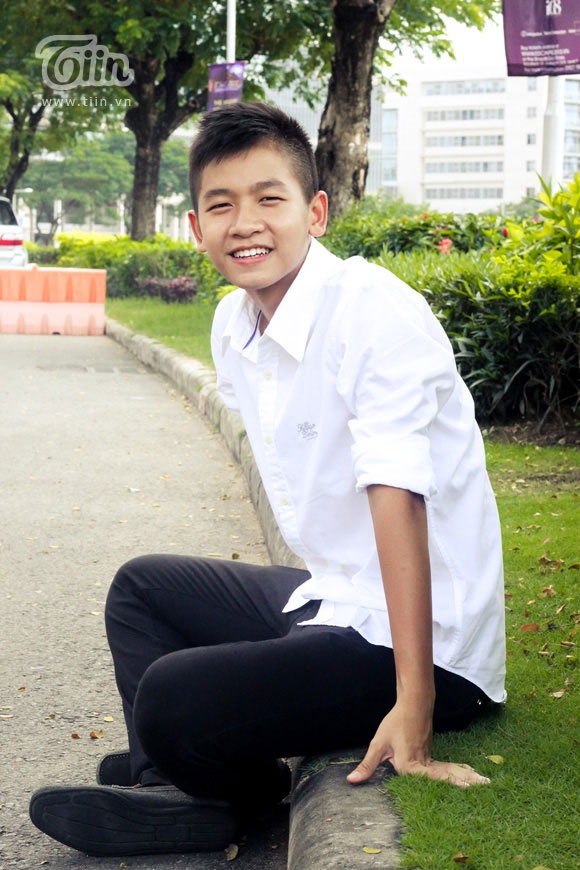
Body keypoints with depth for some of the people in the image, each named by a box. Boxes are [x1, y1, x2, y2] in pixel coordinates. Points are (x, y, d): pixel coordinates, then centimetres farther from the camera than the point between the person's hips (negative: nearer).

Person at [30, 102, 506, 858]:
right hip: (334, 598, 9)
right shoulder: (233, 327, 3)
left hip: (429, 643, -9)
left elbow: (396, 497, -29)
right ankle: (168, 788, 9)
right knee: (143, 587, 22)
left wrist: (412, 707, -33)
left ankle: (245, 794, 8)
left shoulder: (376, 313, -22)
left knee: (171, 701, -23)